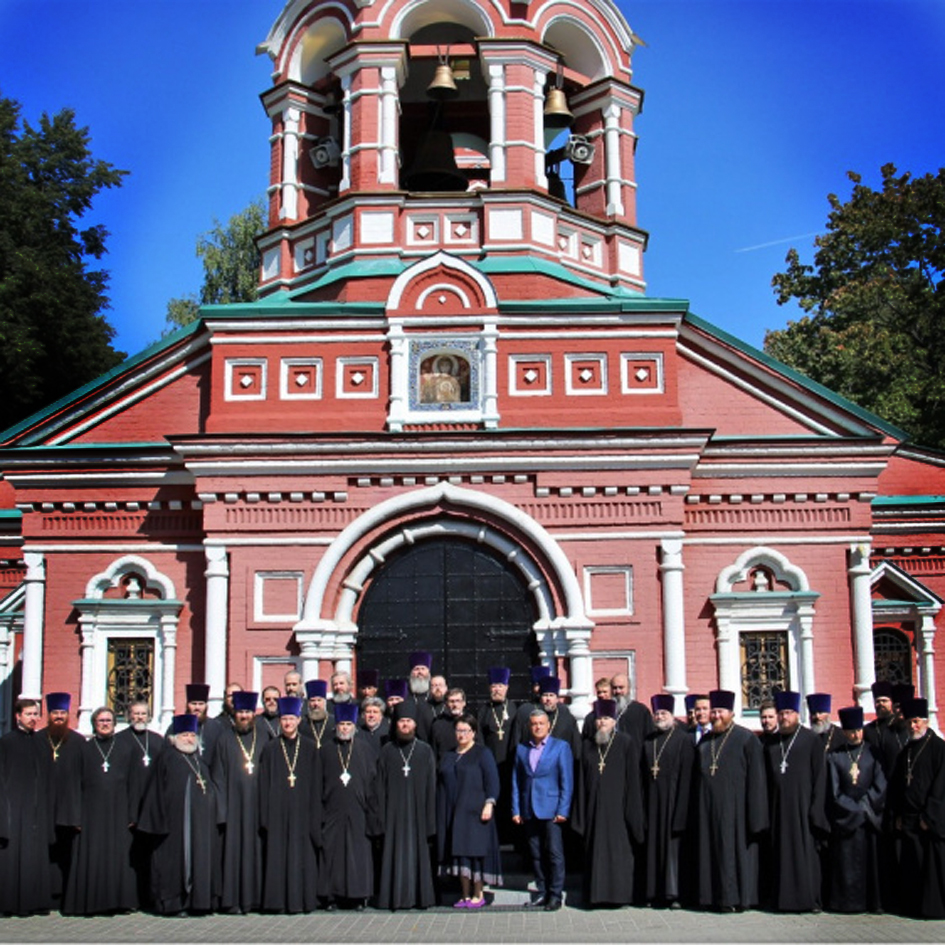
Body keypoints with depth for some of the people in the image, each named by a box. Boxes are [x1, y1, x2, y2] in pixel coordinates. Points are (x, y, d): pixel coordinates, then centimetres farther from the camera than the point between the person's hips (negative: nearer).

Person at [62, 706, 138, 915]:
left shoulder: (126, 748, 7)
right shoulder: (85, 749, 8)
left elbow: (134, 783, 4)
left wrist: (132, 814, -3)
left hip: (118, 810, 0)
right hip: (92, 810, 0)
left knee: (120, 856, 1)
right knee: (92, 857, -1)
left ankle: (119, 900, 10)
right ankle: (93, 901, 8)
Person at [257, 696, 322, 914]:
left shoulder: (308, 749, 8)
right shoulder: (271, 750, 6)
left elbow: (315, 784, 7)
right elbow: (264, 784, 4)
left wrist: (315, 814, -1)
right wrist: (265, 814, -4)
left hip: (301, 810, 0)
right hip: (278, 811, 0)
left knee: (302, 854, 0)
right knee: (277, 855, -2)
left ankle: (301, 900, 6)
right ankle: (277, 901, 3)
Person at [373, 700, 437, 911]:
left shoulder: (425, 751, 5)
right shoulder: (387, 751, 6)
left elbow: (431, 787, 4)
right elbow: (381, 787, 3)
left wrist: (430, 819, -3)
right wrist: (380, 818, -4)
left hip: (417, 812, 0)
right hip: (394, 812, 0)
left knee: (418, 853, 2)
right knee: (394, 853, 0)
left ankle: (419, 897, 10)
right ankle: (396, 898, 7)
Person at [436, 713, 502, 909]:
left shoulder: (482, 753, 1)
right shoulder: (448, 757, 17)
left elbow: (492, 780, -5)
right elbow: (441, 784, 18)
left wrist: (489, 804, -17)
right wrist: (441, 812, 12)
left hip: (474, 811, -5)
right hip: (452, 813, 5)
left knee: (474, 850, -6)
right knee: (459, 852, 2)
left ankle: (478, 894, 2)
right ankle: (465, 894, 6)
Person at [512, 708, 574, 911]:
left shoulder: (561, 747, 3)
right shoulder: (521, 749, 12)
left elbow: (567, 782, -1)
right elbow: (516, 782, 11)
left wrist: (563, 810, -8)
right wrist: (516, 810, 3)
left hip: (551, 809, -3)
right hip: (529, 811, 3)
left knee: (554, 854, -4)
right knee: (536, 855, 7)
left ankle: (555, 895, 4)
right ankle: (543, 893, 15)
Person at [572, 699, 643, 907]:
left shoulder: (625, 743, 0)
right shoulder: (587, 745, 10)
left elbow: (633, 777, -3)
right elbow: (582, 779, 10)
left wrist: (631, 809, -8)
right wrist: (581, 812, 4)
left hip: (616, 804, -3)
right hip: (594, 806, 3)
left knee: (618, 848, -1)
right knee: (595, 848, 5)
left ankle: (619, 893, 6)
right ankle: (597, 893, 11)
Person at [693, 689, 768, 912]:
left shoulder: (746, 739, -3)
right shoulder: (704, 741, 14)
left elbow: (756, 778, -7)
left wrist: (754, 816, -12)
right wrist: (698, 809, 11)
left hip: (734, 806, -5)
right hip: (708, 806, 6)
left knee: (734, 849, -3)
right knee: (710, 849, 7)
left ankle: (735, 897, 5)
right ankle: (712, 896, 14)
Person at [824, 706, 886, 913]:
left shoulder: (872, 753, 5)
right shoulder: (834, 756, 4)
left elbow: (880, 786, 0)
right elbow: (834, 792, 0)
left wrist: (865, 805, -9)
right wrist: (855, 810, -7)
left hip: (870, 816, 0)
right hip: (844, 817, 0)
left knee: (870, 858, 1)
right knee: (845, 862, 0)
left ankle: (871, 901, 8)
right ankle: (846, 901, 6)